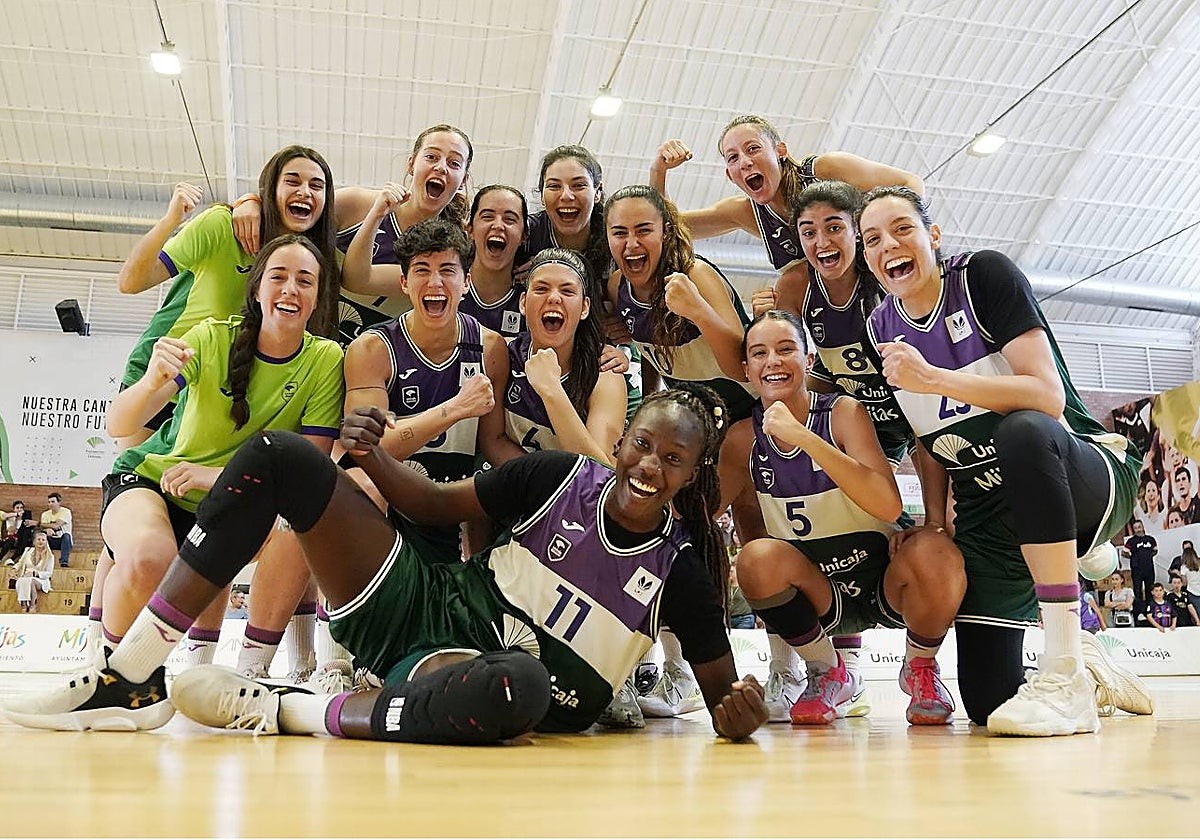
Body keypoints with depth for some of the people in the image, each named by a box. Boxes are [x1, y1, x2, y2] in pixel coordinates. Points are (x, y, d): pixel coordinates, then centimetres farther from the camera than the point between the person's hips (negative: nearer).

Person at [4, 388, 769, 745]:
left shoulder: (679, 566, -4)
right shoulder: (563, 477, 0)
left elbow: (723, 687, 0)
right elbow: (439, 505, 8)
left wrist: (738, 714, -23)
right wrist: (376, 460, -10)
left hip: (490, 668, -3)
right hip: (426, 606, 3)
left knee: (522, 687, -45)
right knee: (278, 456, -12)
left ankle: (274, 710, -25)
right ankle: (132, 680, -9)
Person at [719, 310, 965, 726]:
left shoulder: (843, 412, -13)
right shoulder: (744, 438, -4)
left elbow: (889, 506, -28)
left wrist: (804, 437, -36)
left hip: (884, 579, -2)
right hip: (818, 596, 2)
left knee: (934, 552, -33)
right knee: (757, 558, -29)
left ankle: (921, 668, -1)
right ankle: (829, 674, -2)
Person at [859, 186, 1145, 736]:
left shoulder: (984, 276, -11)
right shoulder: (881, 329, 4)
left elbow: (1049, 396, -21)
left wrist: (933, 379, -28)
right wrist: (935, 526, 3)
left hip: (1082, 482, -5)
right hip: (987, 515, 5)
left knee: (1023, 431, -42)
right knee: (985, 700, -5)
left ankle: (1064, 675, -34)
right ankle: (1091, 670, 30)